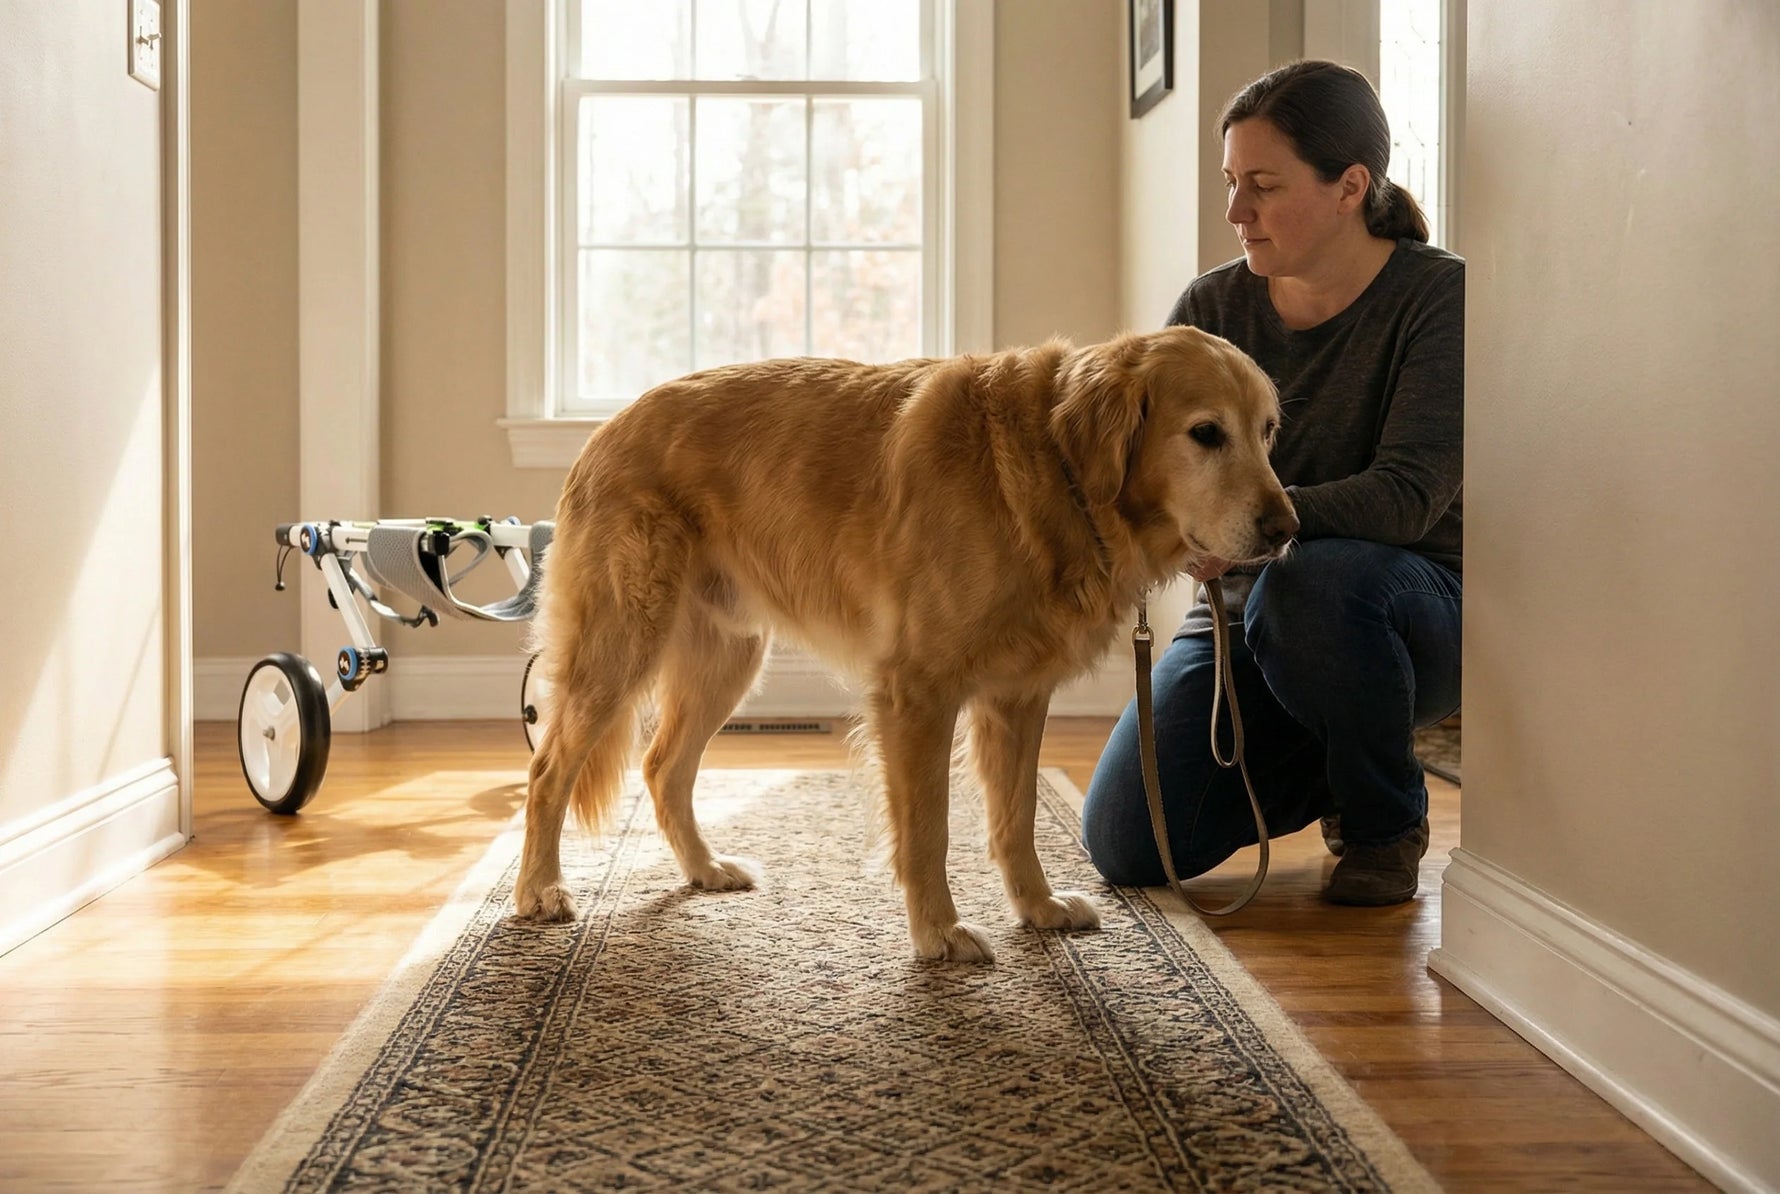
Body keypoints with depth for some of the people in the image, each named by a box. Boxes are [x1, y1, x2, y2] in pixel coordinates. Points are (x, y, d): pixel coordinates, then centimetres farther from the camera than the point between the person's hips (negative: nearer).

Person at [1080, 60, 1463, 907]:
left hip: (1419, 616, -4)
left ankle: (1387, 821, -10)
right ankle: (1322, 767, 20)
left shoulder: (1441, 296, -14)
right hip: (1244, 621, 5)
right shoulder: (1213, 308, 0)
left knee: (1310, 582, -40)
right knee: (1126, 846, -11)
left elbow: (1409, 494, -25)